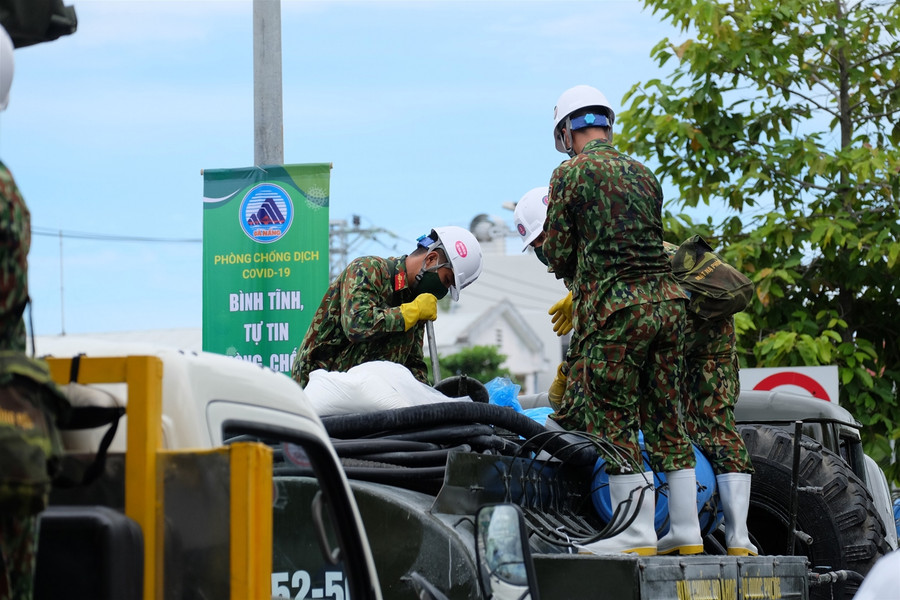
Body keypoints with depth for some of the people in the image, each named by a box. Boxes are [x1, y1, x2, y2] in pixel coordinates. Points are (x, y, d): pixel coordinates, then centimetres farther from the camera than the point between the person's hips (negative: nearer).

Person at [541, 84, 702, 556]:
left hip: (617, 309, -7)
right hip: (667, 300, 7)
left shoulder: (571, 173, -2)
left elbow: (559, 256, -1)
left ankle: (637, 534, -5)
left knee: (614, 420, -2)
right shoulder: (643, 173, 17)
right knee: (666, 417, 10)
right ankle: (686, 531, 11)